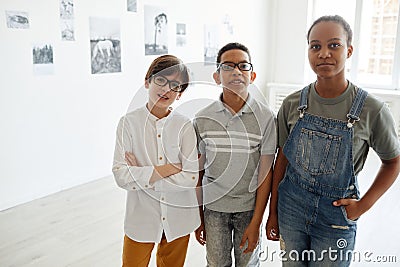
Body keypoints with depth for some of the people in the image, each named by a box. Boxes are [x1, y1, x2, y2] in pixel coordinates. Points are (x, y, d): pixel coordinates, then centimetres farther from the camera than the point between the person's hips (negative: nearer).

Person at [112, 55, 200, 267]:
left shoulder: (185, 126, -9)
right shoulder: (129, 122, -10)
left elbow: (191, 178, -16)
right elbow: (121, 176, -17)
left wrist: (142, 176, -16)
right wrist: (168, 169, -20)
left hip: (178, 218, 1)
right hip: (141, 217, -1)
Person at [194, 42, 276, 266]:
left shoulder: (265, 117, -10)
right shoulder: (203, 119, -6)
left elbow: (266, 172, -7)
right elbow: (198, 172, 1)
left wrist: (256, 223, -8)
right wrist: (198, 218, 4)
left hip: (249, 208, -1)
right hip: (213, 207, 1)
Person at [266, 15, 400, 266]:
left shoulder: (372, 110, -15)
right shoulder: (293, 104, -7)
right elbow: (282, 158, 1)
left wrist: (364, 205, -8)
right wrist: (273, 213, 5)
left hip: (337, 213, -2)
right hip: (290, 207, 2)